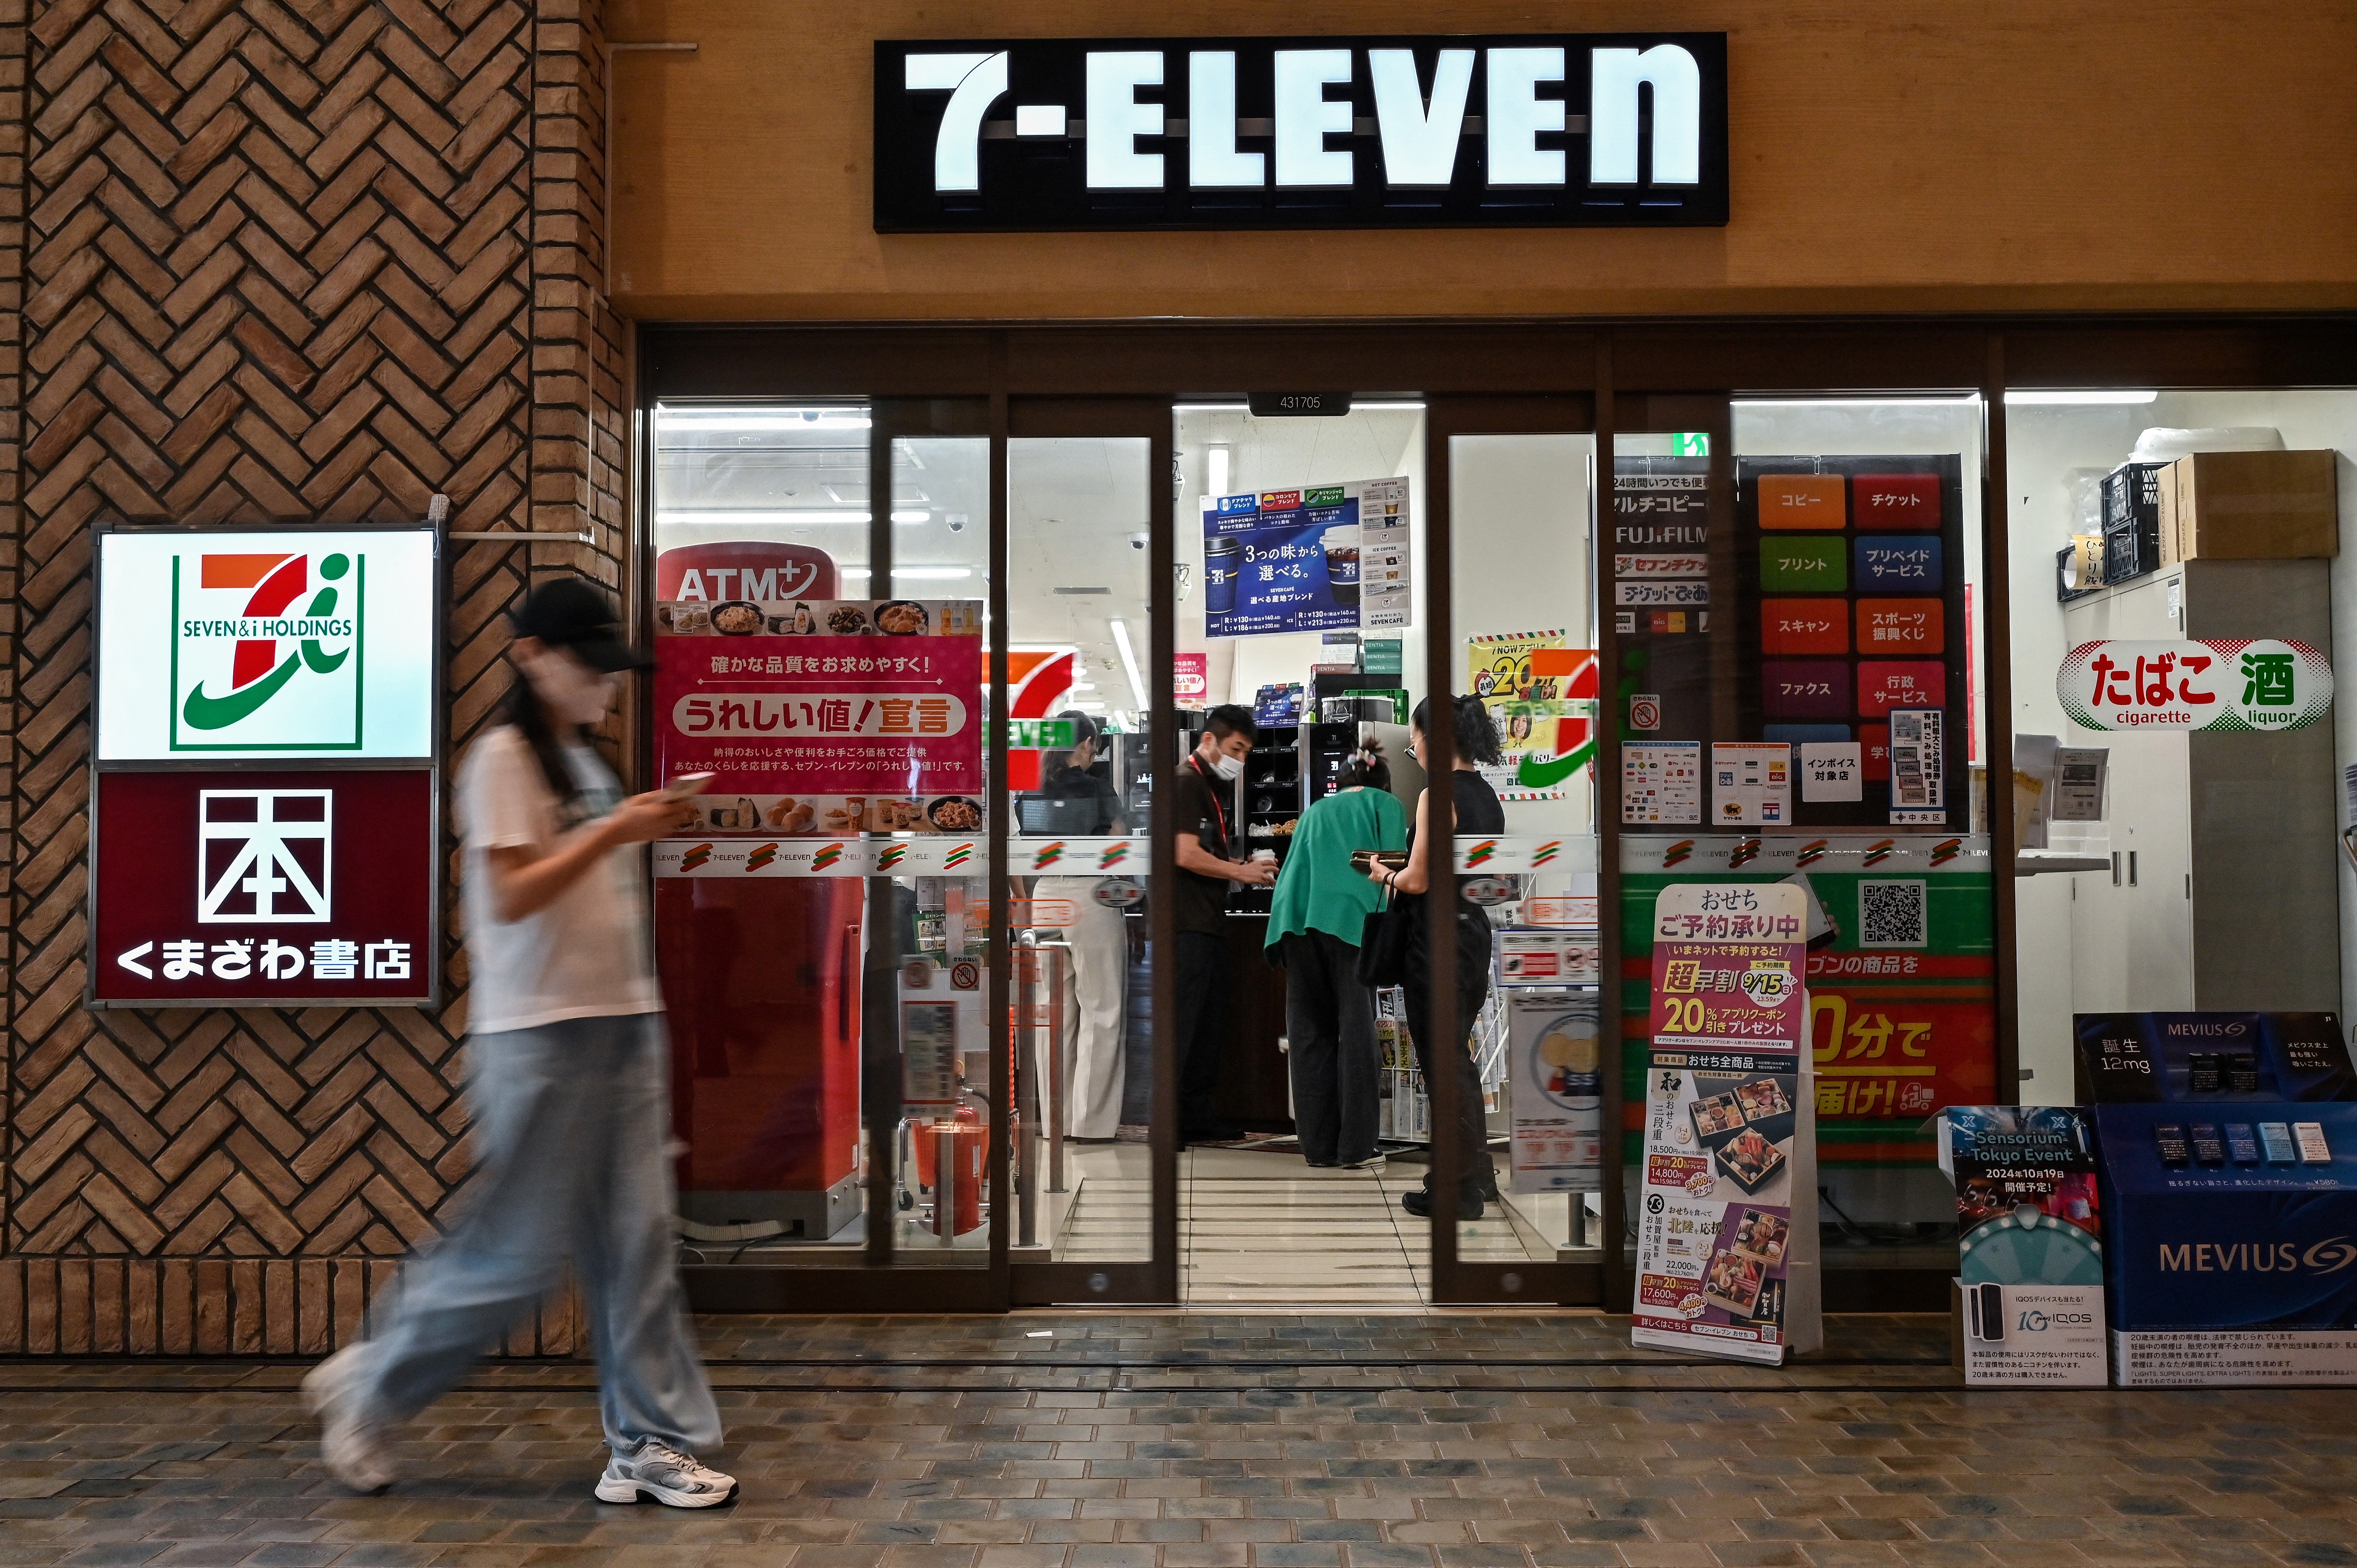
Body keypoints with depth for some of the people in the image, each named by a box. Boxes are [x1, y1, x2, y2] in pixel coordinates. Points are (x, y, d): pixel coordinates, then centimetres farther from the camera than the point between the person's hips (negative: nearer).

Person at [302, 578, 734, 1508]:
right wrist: (614, 834, -20)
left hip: (623, 1022, 8)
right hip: (542, 1035, -8)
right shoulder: (503, 759, -8)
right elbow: (509, 897, -17)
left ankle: (651, 1443, 11)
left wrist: (645, 837, 8)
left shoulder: (586, 763, 17)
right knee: (519, 1249, 0)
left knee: (637, 1240, 5)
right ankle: (367, 1390, 21)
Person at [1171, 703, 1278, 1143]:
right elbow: (1187, 855, -19)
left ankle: (1199, 1116, 19)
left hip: (1209, 921, 10)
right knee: (1188, 1022, -9)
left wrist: (1247, 867, 8)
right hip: (1188, 922, -10)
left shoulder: (1216, 786, 21)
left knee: (1206, 1024, 12)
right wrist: (1242, 872, -10)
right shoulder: (1186, 781, -10)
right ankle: (1180, 1121, -5)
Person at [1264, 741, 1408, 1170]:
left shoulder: (1315, 811, 32)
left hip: (1295, 918, 4)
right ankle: (1357, 1147, -1)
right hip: (1348, 915, -4)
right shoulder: (1386, 804, 19)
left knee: (1310, 1033, 7)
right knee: (1356, 1030, -1)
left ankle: (1318, 1145, 10)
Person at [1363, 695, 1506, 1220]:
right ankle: (1478, 1175, 30)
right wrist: (1402, 869, 16)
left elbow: (1418, 881, -15)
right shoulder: (1486, 794, 10)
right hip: (1477, 931, 9)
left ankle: (1458, 1191, 10)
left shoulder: (1438, 795, -16)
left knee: (1444, 1064, 1)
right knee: (1458, 1057, 21)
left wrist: (1385, 875, 5)